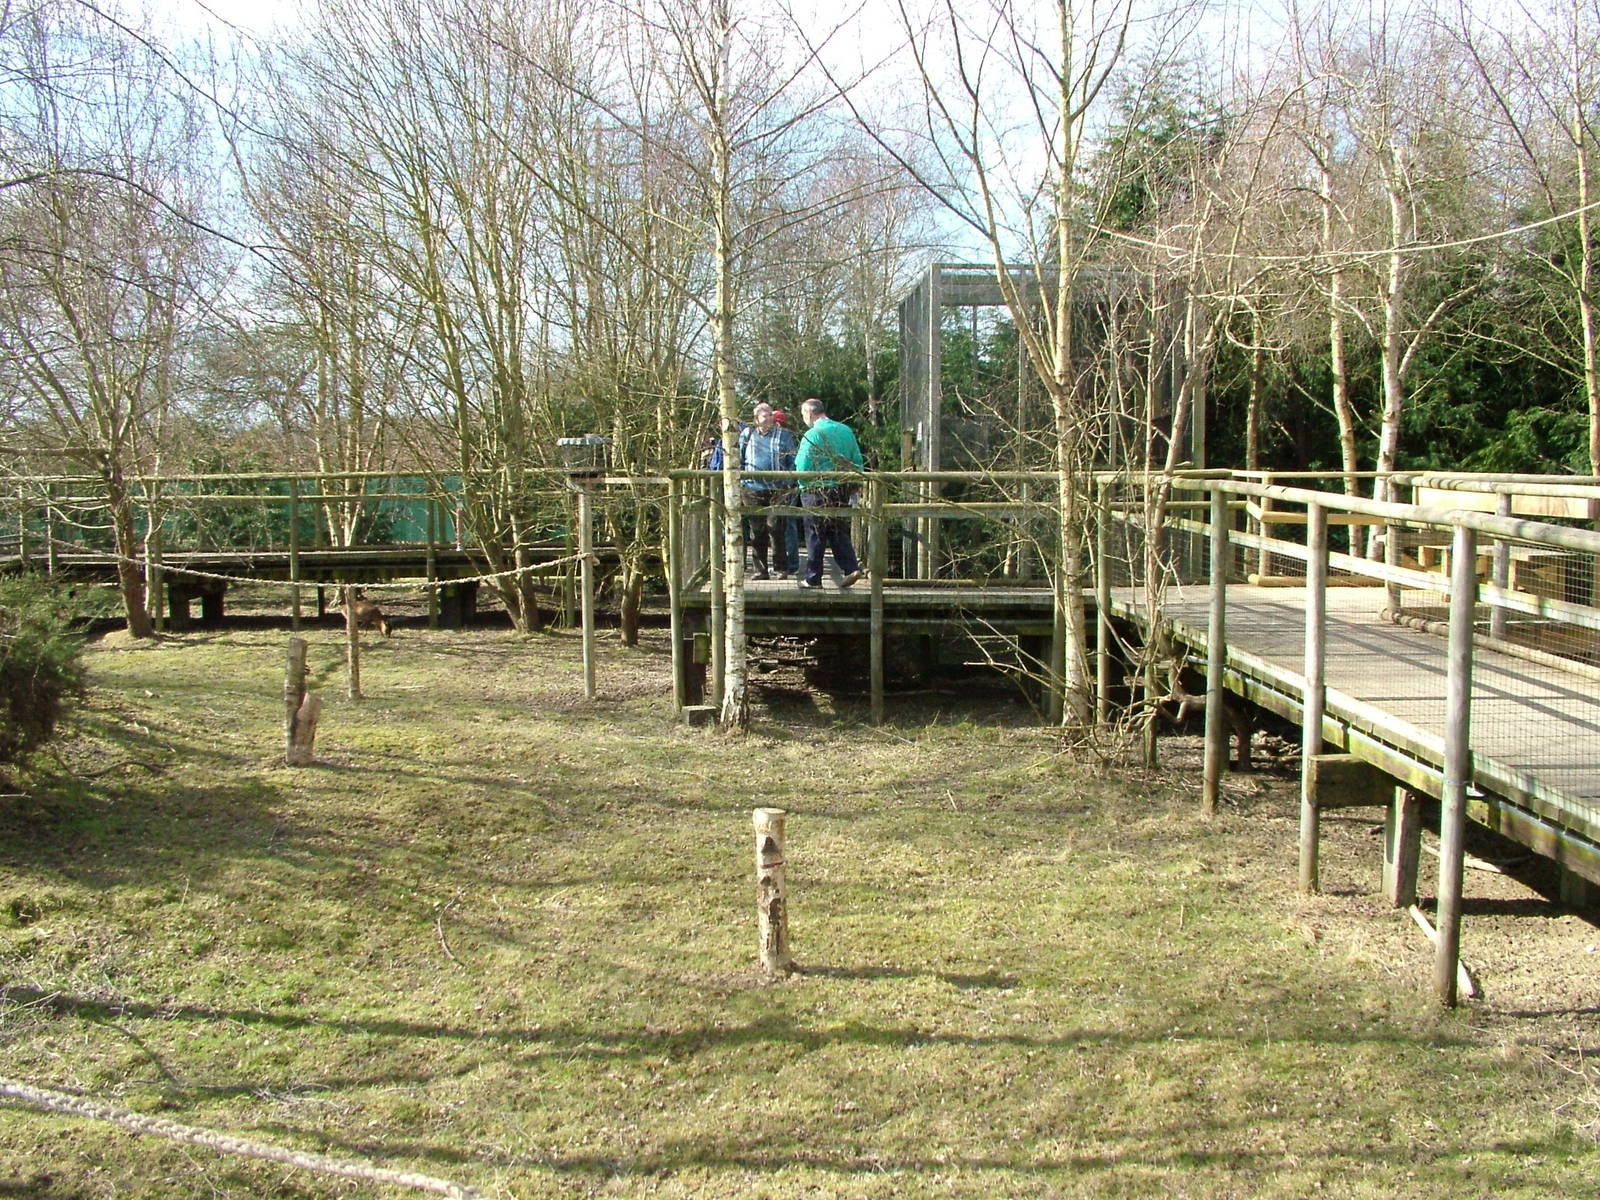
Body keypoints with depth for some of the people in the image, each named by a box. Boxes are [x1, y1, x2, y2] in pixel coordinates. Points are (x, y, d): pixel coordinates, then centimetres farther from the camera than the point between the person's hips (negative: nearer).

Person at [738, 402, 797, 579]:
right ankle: (759, 568, 11)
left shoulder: (784, 435, 6)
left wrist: (788, 484, -1)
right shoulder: (747, 434, 11)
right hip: (753, 489, 2)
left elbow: (792, 462, 8)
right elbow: (739, 460, 18)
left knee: (775, 527, -9)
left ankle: (782, 567, 1)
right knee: (757, 530, 4)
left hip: (777, 490, -2)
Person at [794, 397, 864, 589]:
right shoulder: (846, 431, 6)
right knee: (839, 532, 14)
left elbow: (802, 467, -16)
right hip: (842, 491, 5)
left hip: (817, 490, -5)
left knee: (815, 535, 3)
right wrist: (852, 486, 16)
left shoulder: (812, 435, -13)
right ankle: (851, 567, 1)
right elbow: (858, 463, 8)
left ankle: (813, 578, 9)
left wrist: (803, 485, 4)